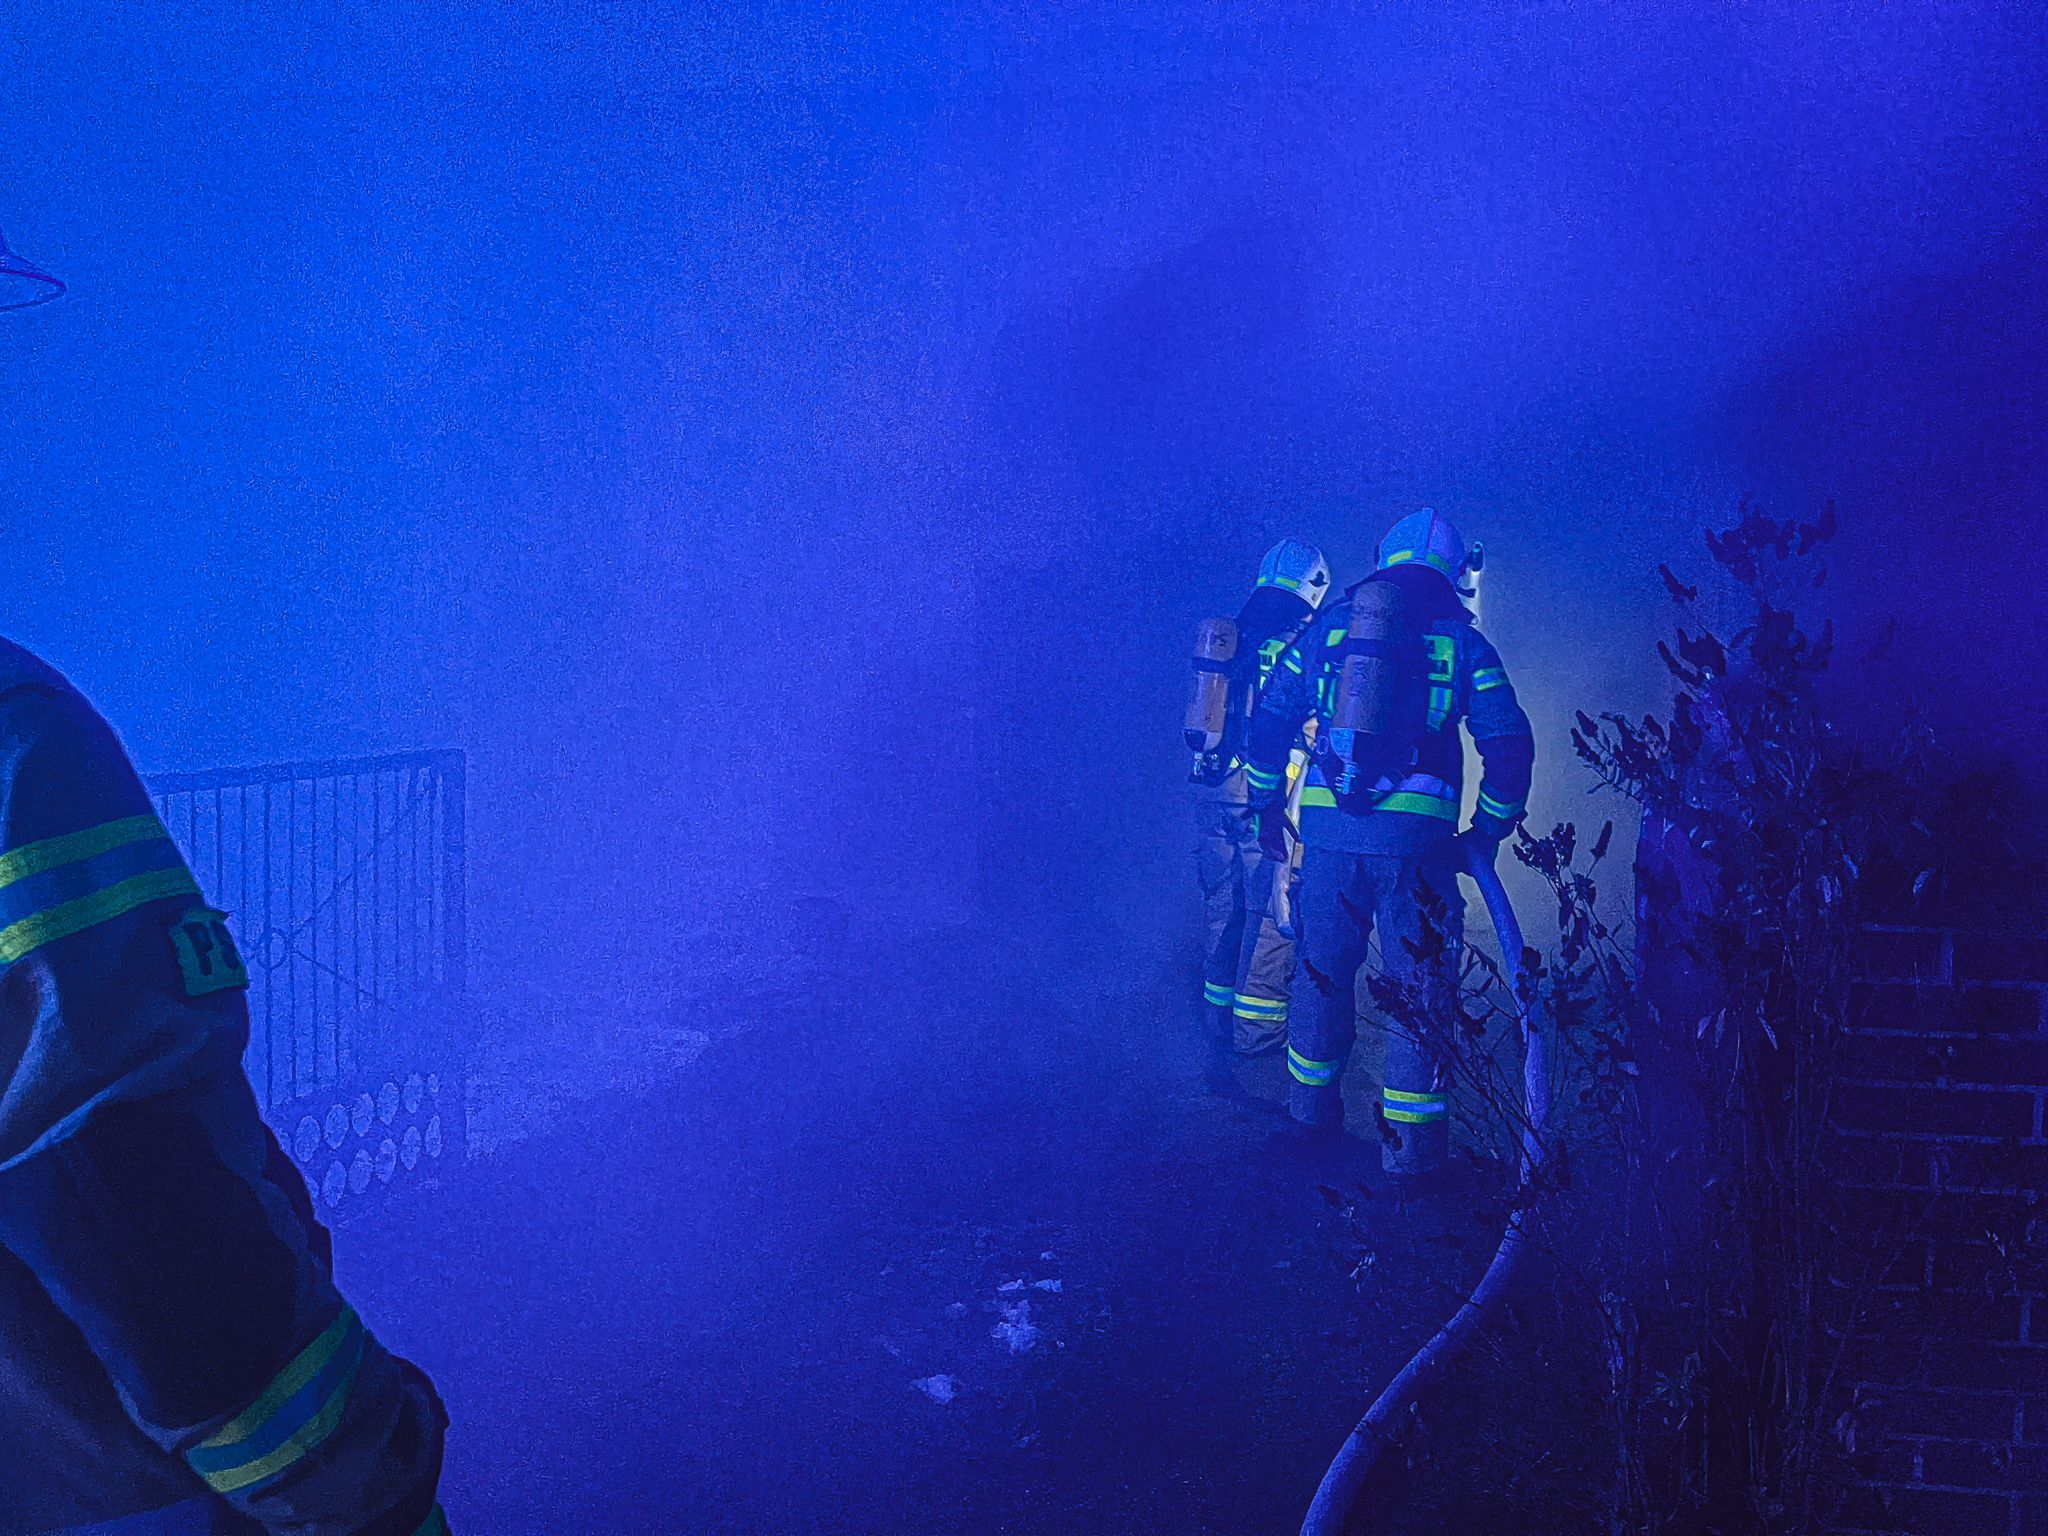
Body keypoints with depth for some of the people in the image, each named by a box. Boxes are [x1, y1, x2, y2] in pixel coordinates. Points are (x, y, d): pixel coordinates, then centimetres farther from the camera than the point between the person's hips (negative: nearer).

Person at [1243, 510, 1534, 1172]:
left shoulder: (1329, 626, 11)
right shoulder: (1463, 641, 5)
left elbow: (1268, 723, 11)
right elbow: (1510, 747, 0)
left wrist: (1266, 805, 22)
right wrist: (1488, 830, 11)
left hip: (1327, 830, 3)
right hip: (1416, 837, -3)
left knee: (1323, 971, 18)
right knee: (1418, 986, 6)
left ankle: (1311, 1113, 31)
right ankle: (1410, 1144, 7)